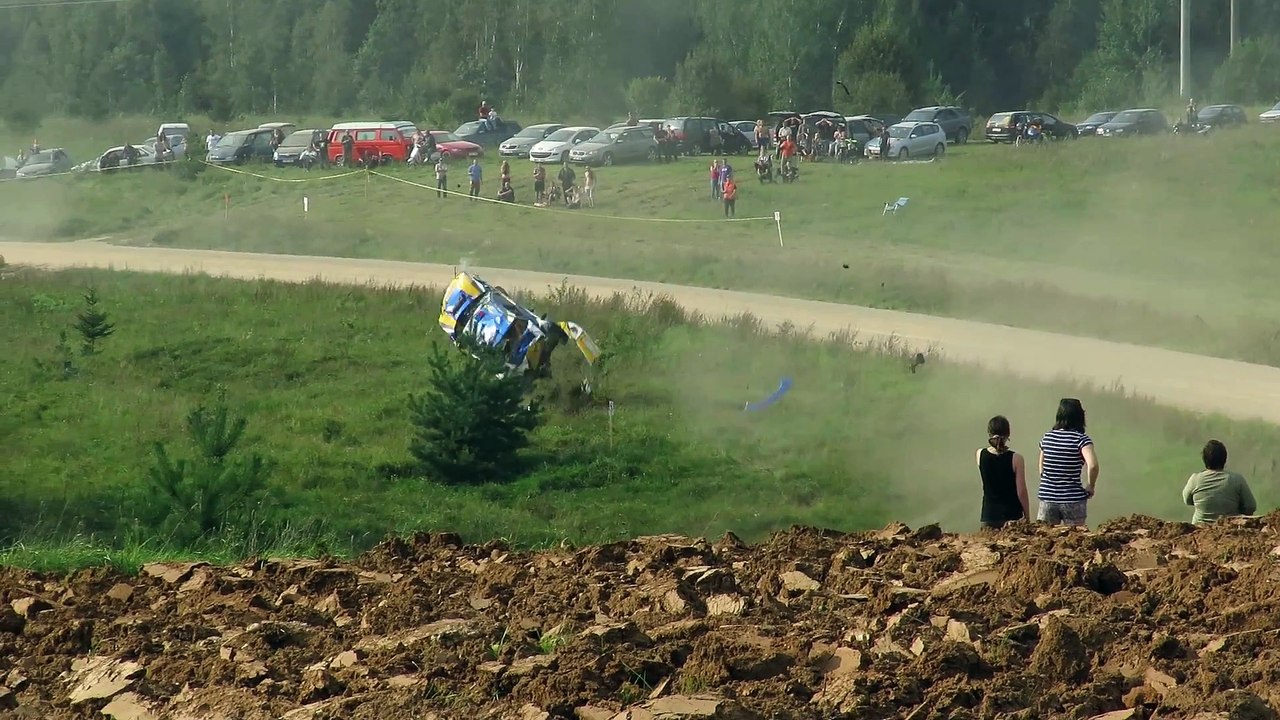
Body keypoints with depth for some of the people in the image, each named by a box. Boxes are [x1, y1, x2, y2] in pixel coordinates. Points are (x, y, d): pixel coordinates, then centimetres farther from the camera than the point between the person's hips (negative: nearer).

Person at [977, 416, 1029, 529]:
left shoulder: (980, 455, -4)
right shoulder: (1016, 459, -11)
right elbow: (1021, 491, -7)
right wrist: (1026, 516, 3)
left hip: (989, 515, 3)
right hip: (1012, 514, -3)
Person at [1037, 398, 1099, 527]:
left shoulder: (1047, 438, 7)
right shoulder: (1081, 439, -8)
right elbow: (1093, 465, -22)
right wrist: (1091, 487, -7)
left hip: (1046, 498, 4)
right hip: (1073, 500, -4)